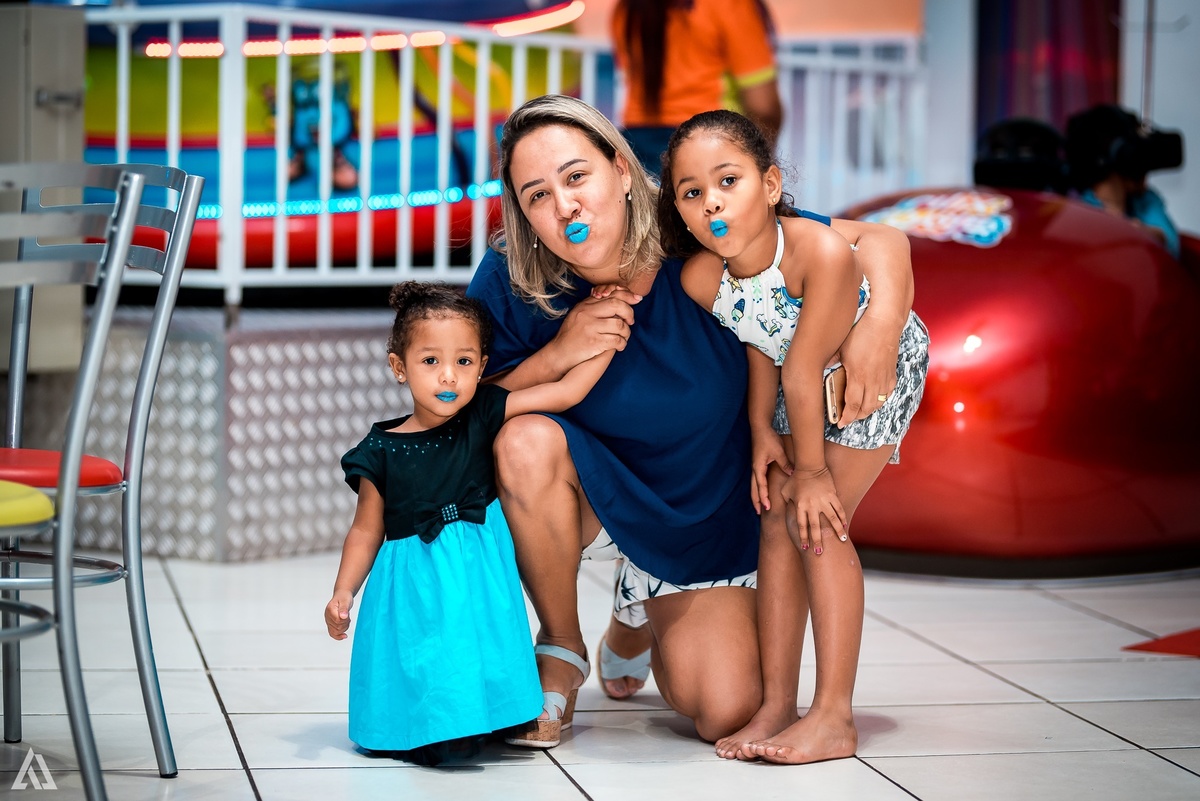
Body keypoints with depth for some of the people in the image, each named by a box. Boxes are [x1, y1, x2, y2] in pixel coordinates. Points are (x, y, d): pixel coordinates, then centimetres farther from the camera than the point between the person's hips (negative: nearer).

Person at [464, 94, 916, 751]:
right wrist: (556, 357, -33)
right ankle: (560, 648, -8)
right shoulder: (510, 283, -22)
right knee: (528, 441, -36)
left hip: (704, 514, 1)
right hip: (584, 495, 0)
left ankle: (638, 617, 27)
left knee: (726, 715, -12)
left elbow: (880, 241, -19)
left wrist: (881, 324, -41)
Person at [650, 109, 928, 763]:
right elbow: (761, 347, -4)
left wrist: (811, 469, -24)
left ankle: (834, 719, -11)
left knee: (819, 523, -14)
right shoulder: (700, 279, -23)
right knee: (779, 520, -1)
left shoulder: (821, 251, -41)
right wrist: (761, 431, -5)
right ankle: (777, 705, 5)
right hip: (802, 383, 6)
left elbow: (804, 370, -31)